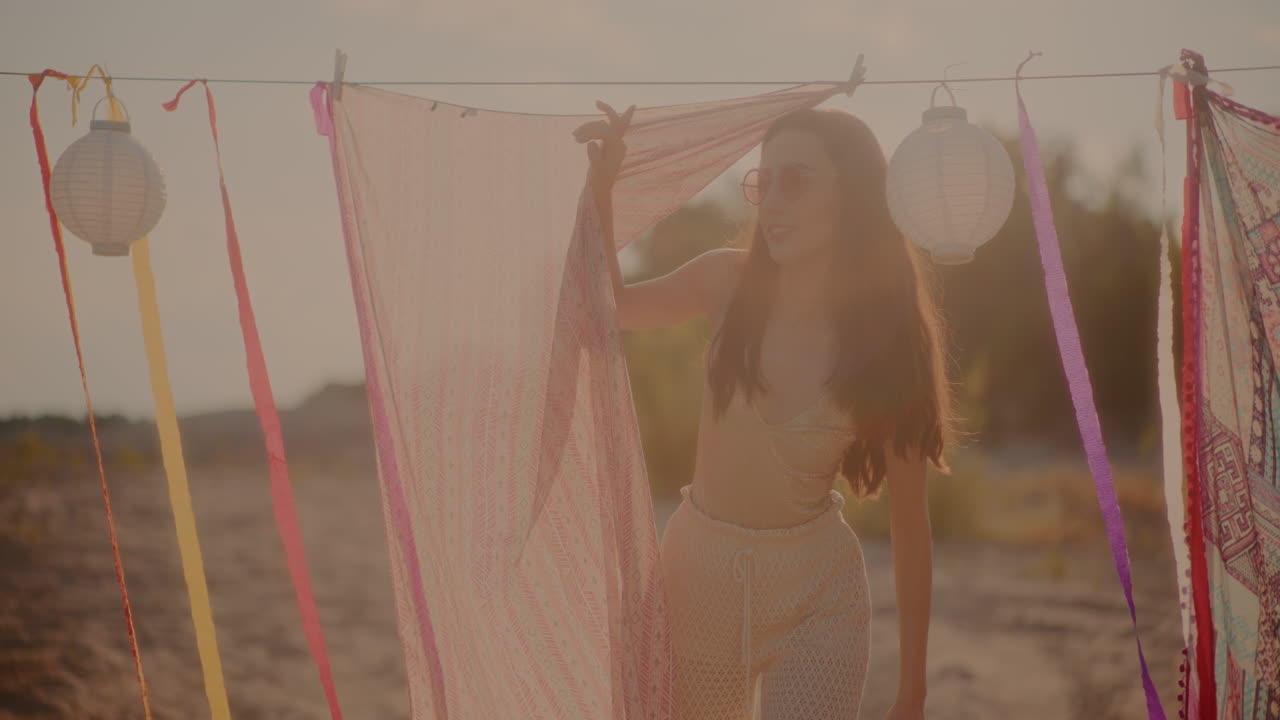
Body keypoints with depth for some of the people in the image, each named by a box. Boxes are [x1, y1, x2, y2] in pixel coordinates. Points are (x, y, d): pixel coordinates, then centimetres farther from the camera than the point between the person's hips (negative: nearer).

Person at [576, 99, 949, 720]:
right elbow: (611, 306, 11)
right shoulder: (730, 283, -8)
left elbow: (910, 523, -7)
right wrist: (601, 185, -6)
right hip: (698, 572, 2)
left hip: (817, 597, -2)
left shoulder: (887, 341, -12)